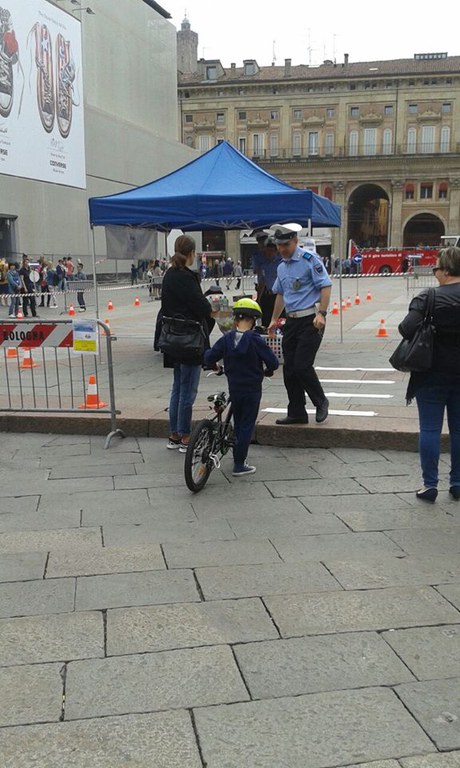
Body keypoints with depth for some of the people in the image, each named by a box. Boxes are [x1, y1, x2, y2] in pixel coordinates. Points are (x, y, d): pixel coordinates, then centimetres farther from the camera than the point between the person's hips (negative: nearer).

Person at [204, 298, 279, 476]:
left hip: (233, 389, 4)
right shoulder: (255, 339, -14)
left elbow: (209, 358, -2)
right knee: (247, 425, 3)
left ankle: (237, 459, 28)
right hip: (252, 389, -4)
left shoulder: (226, 339, -5)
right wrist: (268, 371, 8)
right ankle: (239, 465, 2)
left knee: (238, 423, 19)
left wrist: (214, 365, 20)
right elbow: (273, 362, -14)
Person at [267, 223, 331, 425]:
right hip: (291, 321, 8)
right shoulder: (282, 266, 17)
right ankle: (296, 413, 16)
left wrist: (321, 314, -20)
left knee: (302, 366, -12)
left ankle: (321, 403, 11)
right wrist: (274, 319, 28)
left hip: (311, 320, -8)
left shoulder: (310, 260, -7)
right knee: (289, 369, 6)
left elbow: (325, 286, -12)